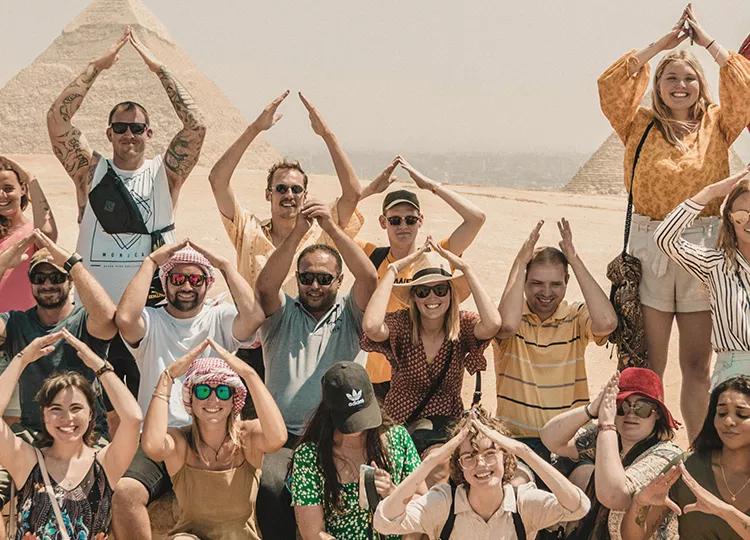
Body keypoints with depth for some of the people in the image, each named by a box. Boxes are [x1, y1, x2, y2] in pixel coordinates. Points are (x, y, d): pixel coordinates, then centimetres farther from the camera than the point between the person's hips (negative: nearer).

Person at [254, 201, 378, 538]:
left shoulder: (349, 314, 13)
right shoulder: (282, 314, 14)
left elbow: (369, 277, -6)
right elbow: (265, 286, -8)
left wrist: (332, 228, -15)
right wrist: (298, 232, -18)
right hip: (284, 437, 0)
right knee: (270, 485, -31)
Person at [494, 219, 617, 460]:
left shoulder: (576, 316, 3)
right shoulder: (511, 313, -1)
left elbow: (607, 322, -19)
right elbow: (508, 325, -27)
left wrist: (574, 259, -14)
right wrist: (521, 261, -16)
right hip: (518, 438, -2)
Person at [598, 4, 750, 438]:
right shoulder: (641, 125, 6)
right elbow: (611, 86, -7)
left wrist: (708, 41, -4)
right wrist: (661, 44, -8)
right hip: (650, 244, -1)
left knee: (698, 362, 8)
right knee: (649, 362, 4)